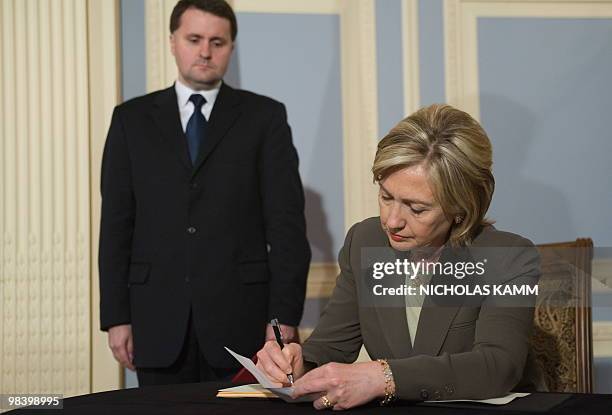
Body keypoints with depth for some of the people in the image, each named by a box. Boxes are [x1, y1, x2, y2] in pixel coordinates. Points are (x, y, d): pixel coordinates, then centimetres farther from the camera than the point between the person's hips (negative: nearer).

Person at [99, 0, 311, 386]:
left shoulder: (265, 117, 4)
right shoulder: (132, 119, 9)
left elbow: (287, 223, -1)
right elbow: (116, 224, 7)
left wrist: (285, 316, -9)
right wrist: (116, 316, 0)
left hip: (241, 319, -1)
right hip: (158, 322, 2)